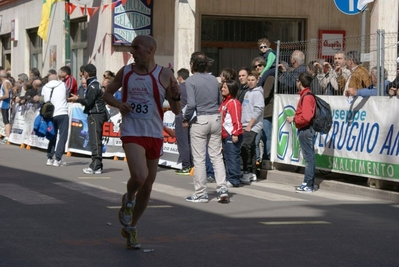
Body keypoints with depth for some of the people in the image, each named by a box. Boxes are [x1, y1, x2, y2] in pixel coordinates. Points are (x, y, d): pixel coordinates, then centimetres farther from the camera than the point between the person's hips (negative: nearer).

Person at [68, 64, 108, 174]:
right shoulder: (95, 83, 18)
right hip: (96, 114, 10)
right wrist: (78, 99, 16)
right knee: (96, 141, 11)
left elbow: (88, 102, -15)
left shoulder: (93, 85, -13)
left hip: (95, 115, -10)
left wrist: (77, 99, -2)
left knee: (95, 141, -11)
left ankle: (96, 166, -13)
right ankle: (97, 165, 13)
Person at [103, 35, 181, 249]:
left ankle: (131, 227, 30)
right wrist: (117, 103, -5)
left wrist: (176, 96, -20)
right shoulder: (125, 72, 3)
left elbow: (177, 111, 1)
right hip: (132, 133, -1)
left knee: (147, 187, 9)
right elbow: (107, 93, 16)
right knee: (139, 176, -26)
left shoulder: (164, 75, -3)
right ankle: (128, 200, 9)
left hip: (154, 135, 1)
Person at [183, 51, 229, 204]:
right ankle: (222, 188, 1)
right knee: (217, 156, 10)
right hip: (215, 119, 5)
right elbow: (220, 101, 13)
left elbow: (191, 104, -17)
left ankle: (201, 193, 6)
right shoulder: (214, 79, 8)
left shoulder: (191, 81, -10)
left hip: (200, 121, -5)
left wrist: (185, 120, -4)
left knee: (199, 158, 2)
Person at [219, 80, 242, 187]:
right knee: (227, 157, 14)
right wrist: (221, 132, 24)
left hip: (232, 135, -10)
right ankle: (228, 178, 21)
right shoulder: (224, 102, 17)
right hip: (225, 134, 10)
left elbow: (236, 120, -18)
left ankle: (234, 180, -6)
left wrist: (235, 134, -21)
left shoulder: (233, 103, -12)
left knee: (233, 157, -8)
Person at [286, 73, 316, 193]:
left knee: (309, 157, -7)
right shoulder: (306, 95, 14)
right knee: (310, 157, 11)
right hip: (306, 130, 10)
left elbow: (306, 117, -23)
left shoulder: (306, 97, -16)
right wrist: (295, 117, 7)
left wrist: (294, 119, -10)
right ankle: (309, 183, 16)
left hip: (305, 130, -10)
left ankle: (308, 185, -6)